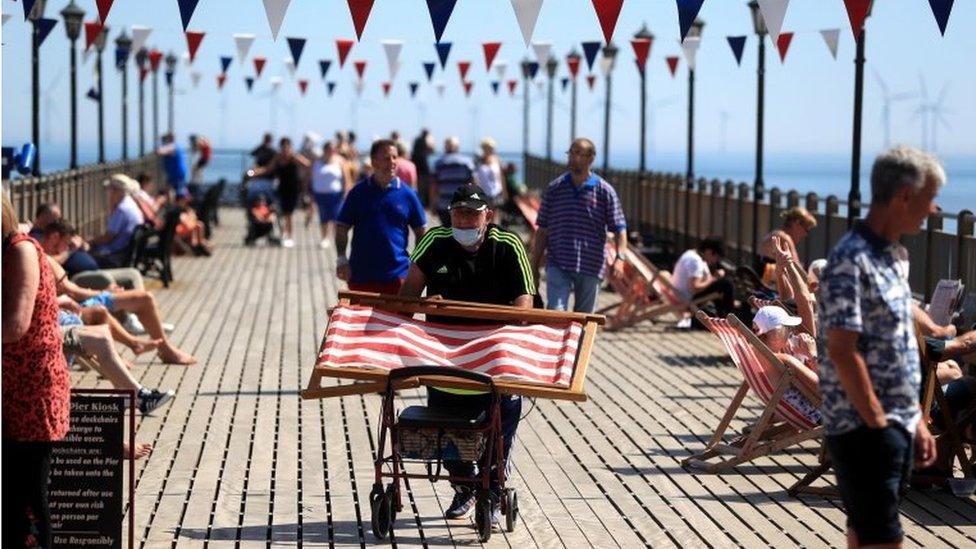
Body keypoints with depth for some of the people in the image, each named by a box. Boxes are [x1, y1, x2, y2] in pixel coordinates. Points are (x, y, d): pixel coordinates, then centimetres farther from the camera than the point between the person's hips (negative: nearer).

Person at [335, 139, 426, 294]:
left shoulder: (407, 194, 4)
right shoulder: (358, 192, 3)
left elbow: (420, 232, 10)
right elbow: (342, 228, 4)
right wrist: (341, 259, -7)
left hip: (397, 275, 0)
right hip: (361, 275, 0)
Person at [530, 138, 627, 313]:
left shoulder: (604, 191, 1)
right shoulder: (554, 189, 6)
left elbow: (619, 228, 0)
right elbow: (543, 231, 9)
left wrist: (620, 257, -17)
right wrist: (535, 266, 7)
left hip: (591, 267, 0)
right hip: (558, 265, 0)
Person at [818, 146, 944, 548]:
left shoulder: (891, 257, 13)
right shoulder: (850, 261, -17)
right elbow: (842, 351, -22)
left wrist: (916, 420, 16)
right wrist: (877, 422, -17)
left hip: (897, 425, 9)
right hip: (864, 429, -9)